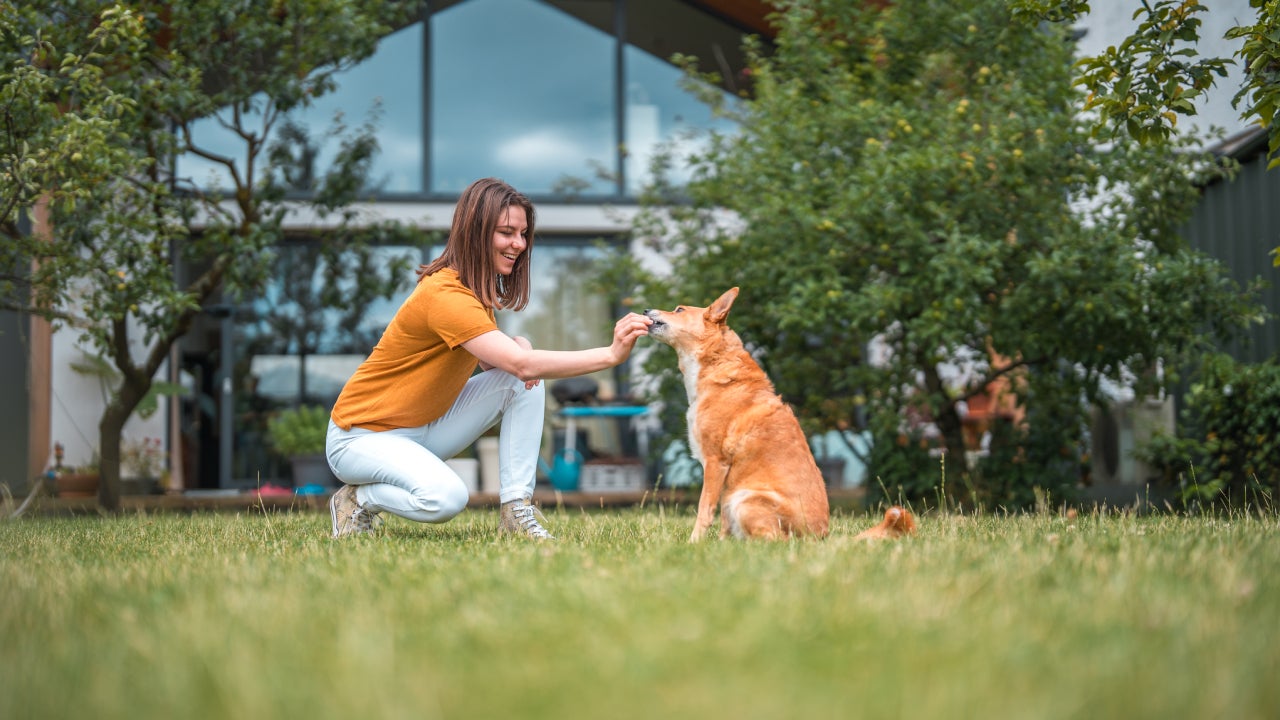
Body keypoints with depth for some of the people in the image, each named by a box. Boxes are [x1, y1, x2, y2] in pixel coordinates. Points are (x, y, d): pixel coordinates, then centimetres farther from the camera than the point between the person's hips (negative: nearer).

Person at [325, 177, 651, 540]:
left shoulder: (481, 289, 4)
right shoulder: (443, 295, -28)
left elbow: (492, 360, 4)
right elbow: (521, 364, -36)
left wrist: (517, 347, -19)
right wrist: (611, 354, -38)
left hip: (423, 428, 9)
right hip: (363, 436, -8)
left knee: (525, 383, -10)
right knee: (445, 497, -35)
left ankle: (516, 510, -9)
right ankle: (358, 500, -4)